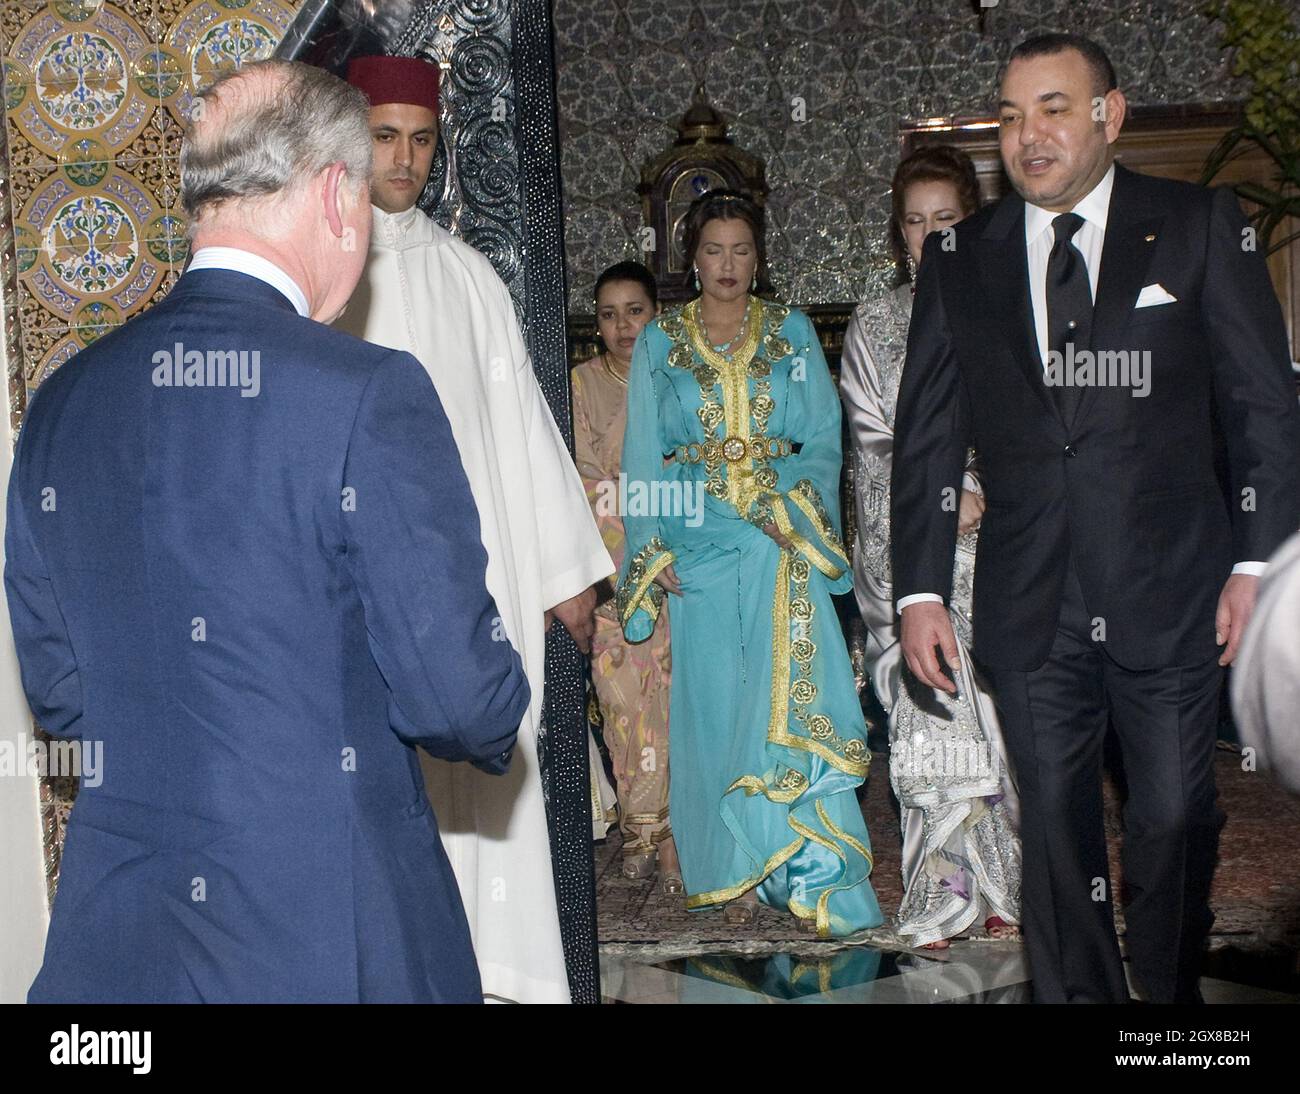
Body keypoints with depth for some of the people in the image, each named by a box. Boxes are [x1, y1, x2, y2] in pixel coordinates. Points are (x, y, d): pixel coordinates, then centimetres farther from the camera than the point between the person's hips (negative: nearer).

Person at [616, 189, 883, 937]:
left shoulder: (794, 333, 11)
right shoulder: (660, 341, 11)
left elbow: (824, 439, 6)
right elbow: (643, 456, 8)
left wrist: (791, 505, -11)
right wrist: (653, 548, -3)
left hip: (783, 543, -1)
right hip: (699, 546, 1)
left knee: (794, 693, -11)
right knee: (715, 700, 1)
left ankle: (817, 877, -9)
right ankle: (737, 873, 10)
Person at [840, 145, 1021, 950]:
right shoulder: (875, 324, 12)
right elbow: (875, 440, 4)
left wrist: (984, 495, -10)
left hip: (993, 539, 0)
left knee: (998, 706, -2)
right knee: (930, 709, -6)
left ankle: (1000, 889, 8)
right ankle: (943, 899, -1)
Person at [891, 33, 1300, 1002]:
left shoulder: (1200, 226, 3)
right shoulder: (959, 258, 9)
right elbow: (926, 438, 9)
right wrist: (921, 591, 4)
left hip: (1169, 595, -2)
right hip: (1030, 610, 2)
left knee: (1176, 822, 4)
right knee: (1055, 829, 7)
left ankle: (1171, 993, 25)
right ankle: (1079, 994, 22)